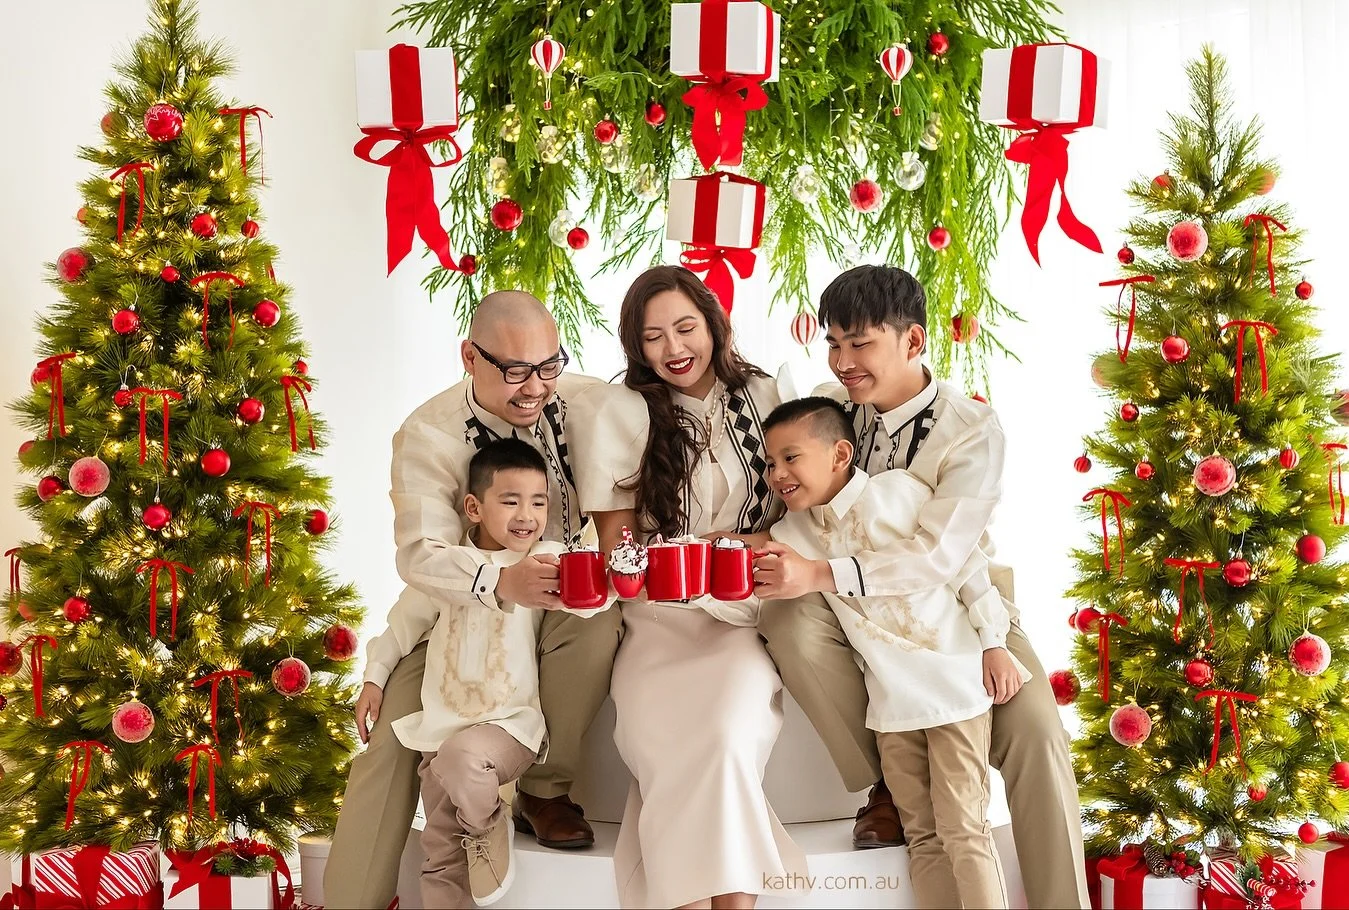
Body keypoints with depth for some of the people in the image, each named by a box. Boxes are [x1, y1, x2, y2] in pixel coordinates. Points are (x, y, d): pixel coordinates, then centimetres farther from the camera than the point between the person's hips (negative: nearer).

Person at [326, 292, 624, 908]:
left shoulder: (584, 402, -13)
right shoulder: (428, 435, -17)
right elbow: (421, 555, -29)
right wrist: (500, 582, -49)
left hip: (560, 602, 1)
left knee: (599, 625, -31)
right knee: (391, 739, -15)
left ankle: (544, 791, -11)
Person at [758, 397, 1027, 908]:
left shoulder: (896, 491, -9)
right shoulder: (792, 533, 5)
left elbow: (965, 562, -5)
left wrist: (994, 643, -5)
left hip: (956, 683, -4)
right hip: (890, 701, 5)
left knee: (964, 832, -4)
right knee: (922, 838, 9)